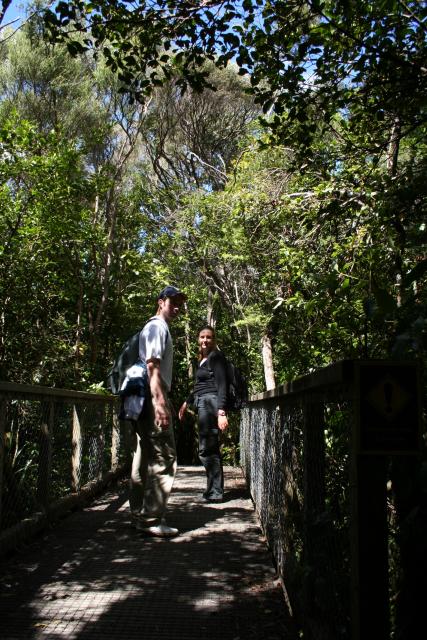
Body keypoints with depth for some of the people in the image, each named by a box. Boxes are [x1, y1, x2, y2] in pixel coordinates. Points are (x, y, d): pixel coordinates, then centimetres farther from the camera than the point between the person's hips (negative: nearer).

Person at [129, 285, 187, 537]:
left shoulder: (157, 328, 23)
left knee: (145, 458, 13)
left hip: (145, 401, 11)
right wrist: (160, 403, -27)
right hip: (153, 398, -11)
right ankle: (152, 519, -7)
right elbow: (152, 366, -20)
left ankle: (139, 515, 21)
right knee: (164, 459, -9)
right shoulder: (157, 327, -9)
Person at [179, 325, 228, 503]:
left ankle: (215, 492, -5)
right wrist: (186, 402, 31)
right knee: (211, 449, 12)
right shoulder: (202, 360, 19)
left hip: (210, 404, -9)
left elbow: (221, 386, -15)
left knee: (206, 449, -11)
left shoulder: (216, 358, -6)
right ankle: (215, 490, 19)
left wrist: (221, 412, -24)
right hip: (203, 405, 9)